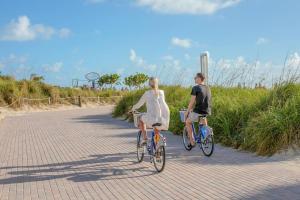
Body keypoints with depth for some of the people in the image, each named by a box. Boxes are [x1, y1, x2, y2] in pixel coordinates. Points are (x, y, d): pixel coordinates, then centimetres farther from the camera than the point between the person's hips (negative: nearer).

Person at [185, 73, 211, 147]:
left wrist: (187, 111, 0)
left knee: (188, 122, 17)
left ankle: (192, 141, 11)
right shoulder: (208, 88, 13)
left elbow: (192, 101, -10)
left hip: (198, 111, -6)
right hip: (207, 111, 6)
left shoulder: (195, 88, -8)